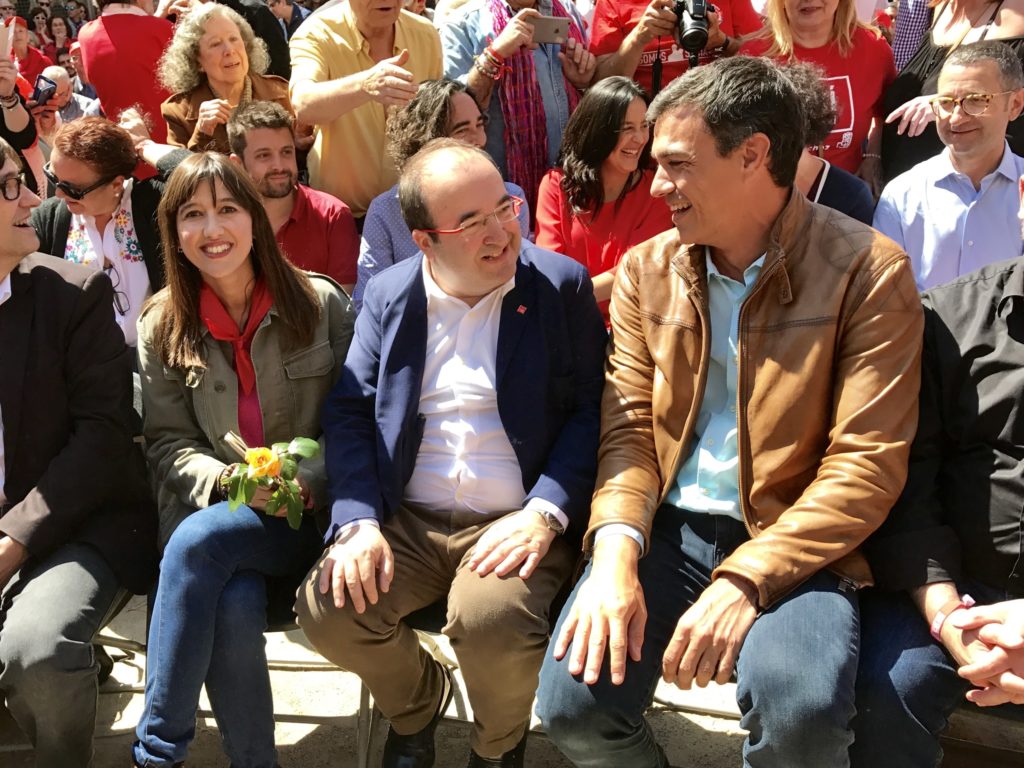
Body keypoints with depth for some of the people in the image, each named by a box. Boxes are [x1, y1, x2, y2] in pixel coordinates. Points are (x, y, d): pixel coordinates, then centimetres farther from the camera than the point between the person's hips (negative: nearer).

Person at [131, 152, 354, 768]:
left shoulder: (321, 303, 1)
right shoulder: (162, 326, 7)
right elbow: (167, 442, 7)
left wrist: (310, 479, -16)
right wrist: (228, 479, -13)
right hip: (210, 512, 2)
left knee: (199, 540, -32)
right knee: (234, 607, -32)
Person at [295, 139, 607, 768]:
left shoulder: (561, 283, 0)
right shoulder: (388, 295, 8)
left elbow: (592, 410, -5)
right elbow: (349, 412, 4)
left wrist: (544, 514, -19)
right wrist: (357, 522, -12)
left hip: (517, 524, -3)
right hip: (405, 521, 3)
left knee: (493, 621, -31)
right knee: (326, 609, -20)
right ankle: (417, 701, 17)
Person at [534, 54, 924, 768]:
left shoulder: (868, 271, -7)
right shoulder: (646, 269, 7)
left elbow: (867, 467, -12)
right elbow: (630, 426, 4)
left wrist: (745, 580, -21)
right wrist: (615, 551, -14)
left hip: (789, 542, -3)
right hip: (665, 528, 4)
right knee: (572, 703, -18)